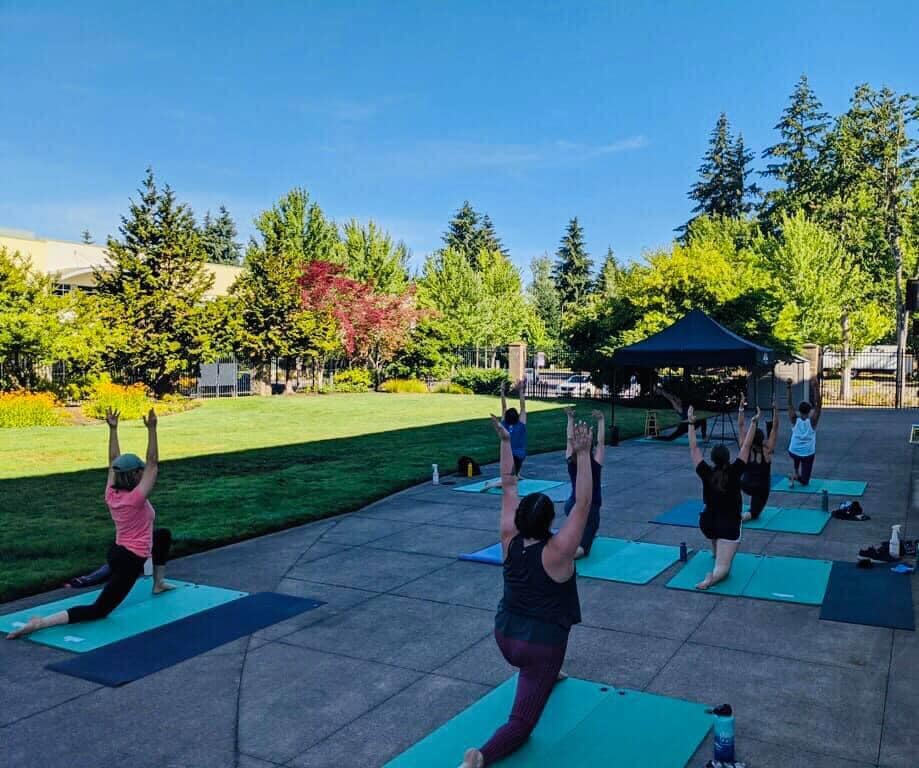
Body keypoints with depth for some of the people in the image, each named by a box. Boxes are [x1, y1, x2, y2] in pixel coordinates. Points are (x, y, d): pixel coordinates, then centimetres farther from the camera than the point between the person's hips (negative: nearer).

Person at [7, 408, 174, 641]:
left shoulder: (111, 494, -5)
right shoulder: (135, 498, -24)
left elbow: (114, 461, 4)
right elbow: (153, 464, -28)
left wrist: (113, 429, 3)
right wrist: (151, 429, -32)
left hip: (118, 552, 9)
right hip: (130, 561, -9)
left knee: (163, 535, 29)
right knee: (98, 611, -4)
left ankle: (159, 584, 41)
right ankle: (40, 623, -16)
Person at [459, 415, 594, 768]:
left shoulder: (509, 540, -9)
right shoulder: (556, 552, -22)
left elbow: (509, 486, -4)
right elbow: (583, 504, -26)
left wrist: (506, 441, -3)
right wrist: (583, 454, -32)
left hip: (504, 636, 6)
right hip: (539, 645, -6)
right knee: (521, 723, 1)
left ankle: (547, 675, 54)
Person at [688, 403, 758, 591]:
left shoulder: (706, 473, -7)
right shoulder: (734, 473, -11)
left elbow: (693, 448, 0)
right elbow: (746, 446, -7)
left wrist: (691, 423, 4)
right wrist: (754, 423, -4)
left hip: (706, 523, 3)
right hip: (730, 525, -3)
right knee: (723, 568, -7)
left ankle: (716, 552, 49)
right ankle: (714, 575, -39)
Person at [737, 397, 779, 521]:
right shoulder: (767, 451, -16)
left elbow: (740, 426, -11)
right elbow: (775, 428, -19)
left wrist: (741, 408, -13)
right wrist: (775, 409, -24)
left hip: (745, 486, 3)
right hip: (762, 489, -3)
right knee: (755, 513, 9)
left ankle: (753, 511, 32)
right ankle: (747, 514, -23)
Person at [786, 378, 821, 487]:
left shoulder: (795, 420, -12)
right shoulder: (812, 421, -15)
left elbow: (789, 403, -14)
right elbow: (818, 404, -21)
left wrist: (789, 387, -20)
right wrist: (815, 388, -28)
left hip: (793, 452, 1)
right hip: (808, 454, -1)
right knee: (804, 481, 14)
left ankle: (796, 473, 19)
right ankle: (797, 476, -21)